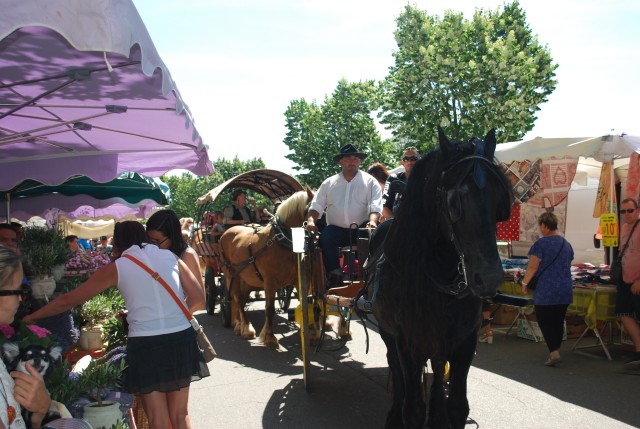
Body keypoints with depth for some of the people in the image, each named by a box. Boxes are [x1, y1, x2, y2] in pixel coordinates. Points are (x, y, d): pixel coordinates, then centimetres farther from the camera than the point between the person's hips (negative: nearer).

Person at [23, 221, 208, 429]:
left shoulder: (117, 267, 4)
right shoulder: (170, 256, 9)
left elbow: (69, 300, 10)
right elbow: (198, 299, 6)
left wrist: (31, 317, 23)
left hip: (146, 344, -2)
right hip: (181, 338, 3)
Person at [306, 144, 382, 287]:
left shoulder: (370, 181, 5)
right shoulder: (329, 183, 12)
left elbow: (375, 206, -5)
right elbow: (317, 205, 10)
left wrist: (372, 221, -26)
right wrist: (311, 219, -11)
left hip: (361, 227, -1)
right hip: (337, 229, 1)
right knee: (325, 238, -28)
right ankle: (334, 274, -19)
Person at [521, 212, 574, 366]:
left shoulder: (541, 243, -12)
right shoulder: (566, 244, 9)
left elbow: (532, 267, -14)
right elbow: (568, 266, 18)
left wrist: (525, 283, -2)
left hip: (546, 291, -6)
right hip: (565, 290, 6)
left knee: (545, 321, 2)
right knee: (559, 321, 14)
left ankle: (554, 352, -9)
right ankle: (556, 350, 22)